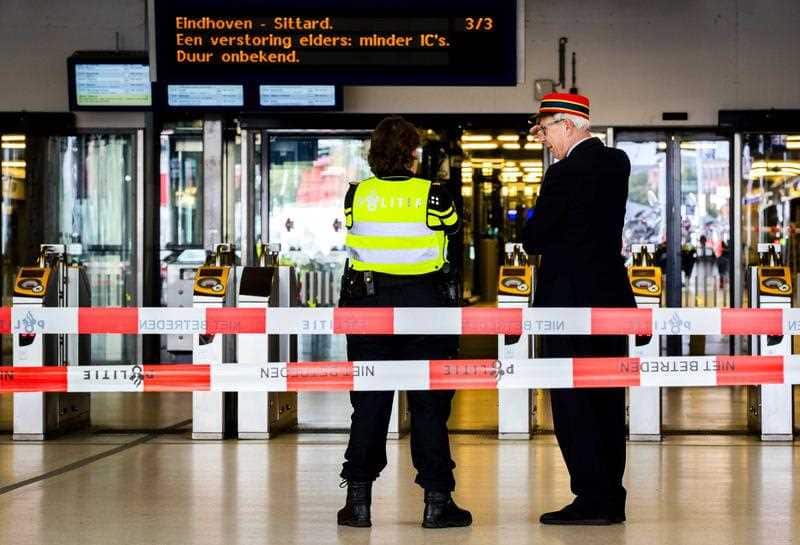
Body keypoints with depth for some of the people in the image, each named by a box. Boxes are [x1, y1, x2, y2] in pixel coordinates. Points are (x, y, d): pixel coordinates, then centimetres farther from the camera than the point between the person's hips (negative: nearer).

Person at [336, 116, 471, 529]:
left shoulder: (357, 195, -3)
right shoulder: (432, 196, -9)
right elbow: (453, 226, 7)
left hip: (368, 303, 2)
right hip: (424, 304, -2)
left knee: (368, 404, 8)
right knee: (429, 405, 5)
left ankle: (359, 499, 8)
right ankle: (437, 500, 7)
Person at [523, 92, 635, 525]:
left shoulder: (564, 174, -15)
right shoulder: (617, 162, 8)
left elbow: (533, 240, -11)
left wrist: (535, 238, 10)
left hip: (569, 300, -8)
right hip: (613, 297, 8)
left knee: (572, 404, -3)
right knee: (607, 401, 11)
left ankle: (592, 500, -4)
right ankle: (611, 499, 15)